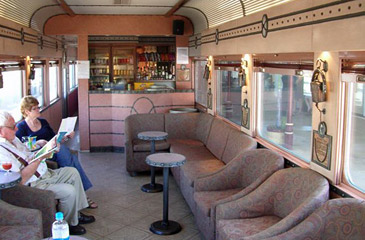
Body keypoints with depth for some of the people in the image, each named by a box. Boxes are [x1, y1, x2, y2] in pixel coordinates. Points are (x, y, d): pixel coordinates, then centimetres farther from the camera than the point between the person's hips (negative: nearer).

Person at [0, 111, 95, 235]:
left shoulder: (13, 139, 6)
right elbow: (20, 180, -28)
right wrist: (40, 157, -28)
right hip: (33, 185, -10)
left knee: (72, 172, 11)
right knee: (69, 191, -20)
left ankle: (76, 213, 16)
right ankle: (68, 224, 5)